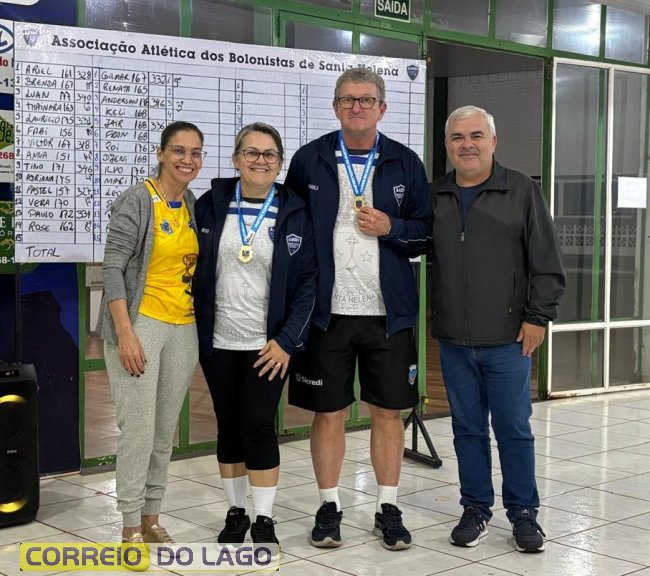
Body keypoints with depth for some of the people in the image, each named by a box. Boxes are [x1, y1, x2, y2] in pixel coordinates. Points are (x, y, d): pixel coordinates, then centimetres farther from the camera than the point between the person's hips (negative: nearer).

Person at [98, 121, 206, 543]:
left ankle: (151, 518, 22)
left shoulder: (194, 205, 9)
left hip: (184, 329, 6)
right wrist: (125, 333, -20)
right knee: (139, 427, -6)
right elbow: (112, 268, -13)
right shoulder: (137, 201, -9)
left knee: (167, 430, 10)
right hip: (142, 325, -6)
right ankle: (131, 527, 5)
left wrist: (202, 326, 11)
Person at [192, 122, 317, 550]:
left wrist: (287, 340, -10)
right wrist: (193, 332, 0)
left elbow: (308, 281, -3)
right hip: (219, 342, 2)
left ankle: (264, 519, 7)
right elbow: (194, 269, 6)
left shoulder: (294, 213, -2)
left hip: (270, 345, -2)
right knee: (229, 428, 9)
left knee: (259, 426, -6)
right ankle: (236, 512, 23)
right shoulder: (211, 205, 1)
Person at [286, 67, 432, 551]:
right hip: (328, 311, 0)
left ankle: (388, 509, 20)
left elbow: (428, 232, 7)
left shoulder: (405, 163, 5)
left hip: (388, 311, 1)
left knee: (388, 412, 7)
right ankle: (329, 506, 21)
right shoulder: (309, 160, 3)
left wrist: (391, 228, -12)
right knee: (329, 412, 7)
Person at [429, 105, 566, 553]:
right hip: (453, 340, 3)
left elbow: (546, 264, -3)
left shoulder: (522, 191, -2)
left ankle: (524, 512, 18)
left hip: (508, 339, -3)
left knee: (514, 428, 4)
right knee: (467, 428, 11)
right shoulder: (433, 197, 8)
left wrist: (537, 317, -6)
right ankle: (476, 509, 23)